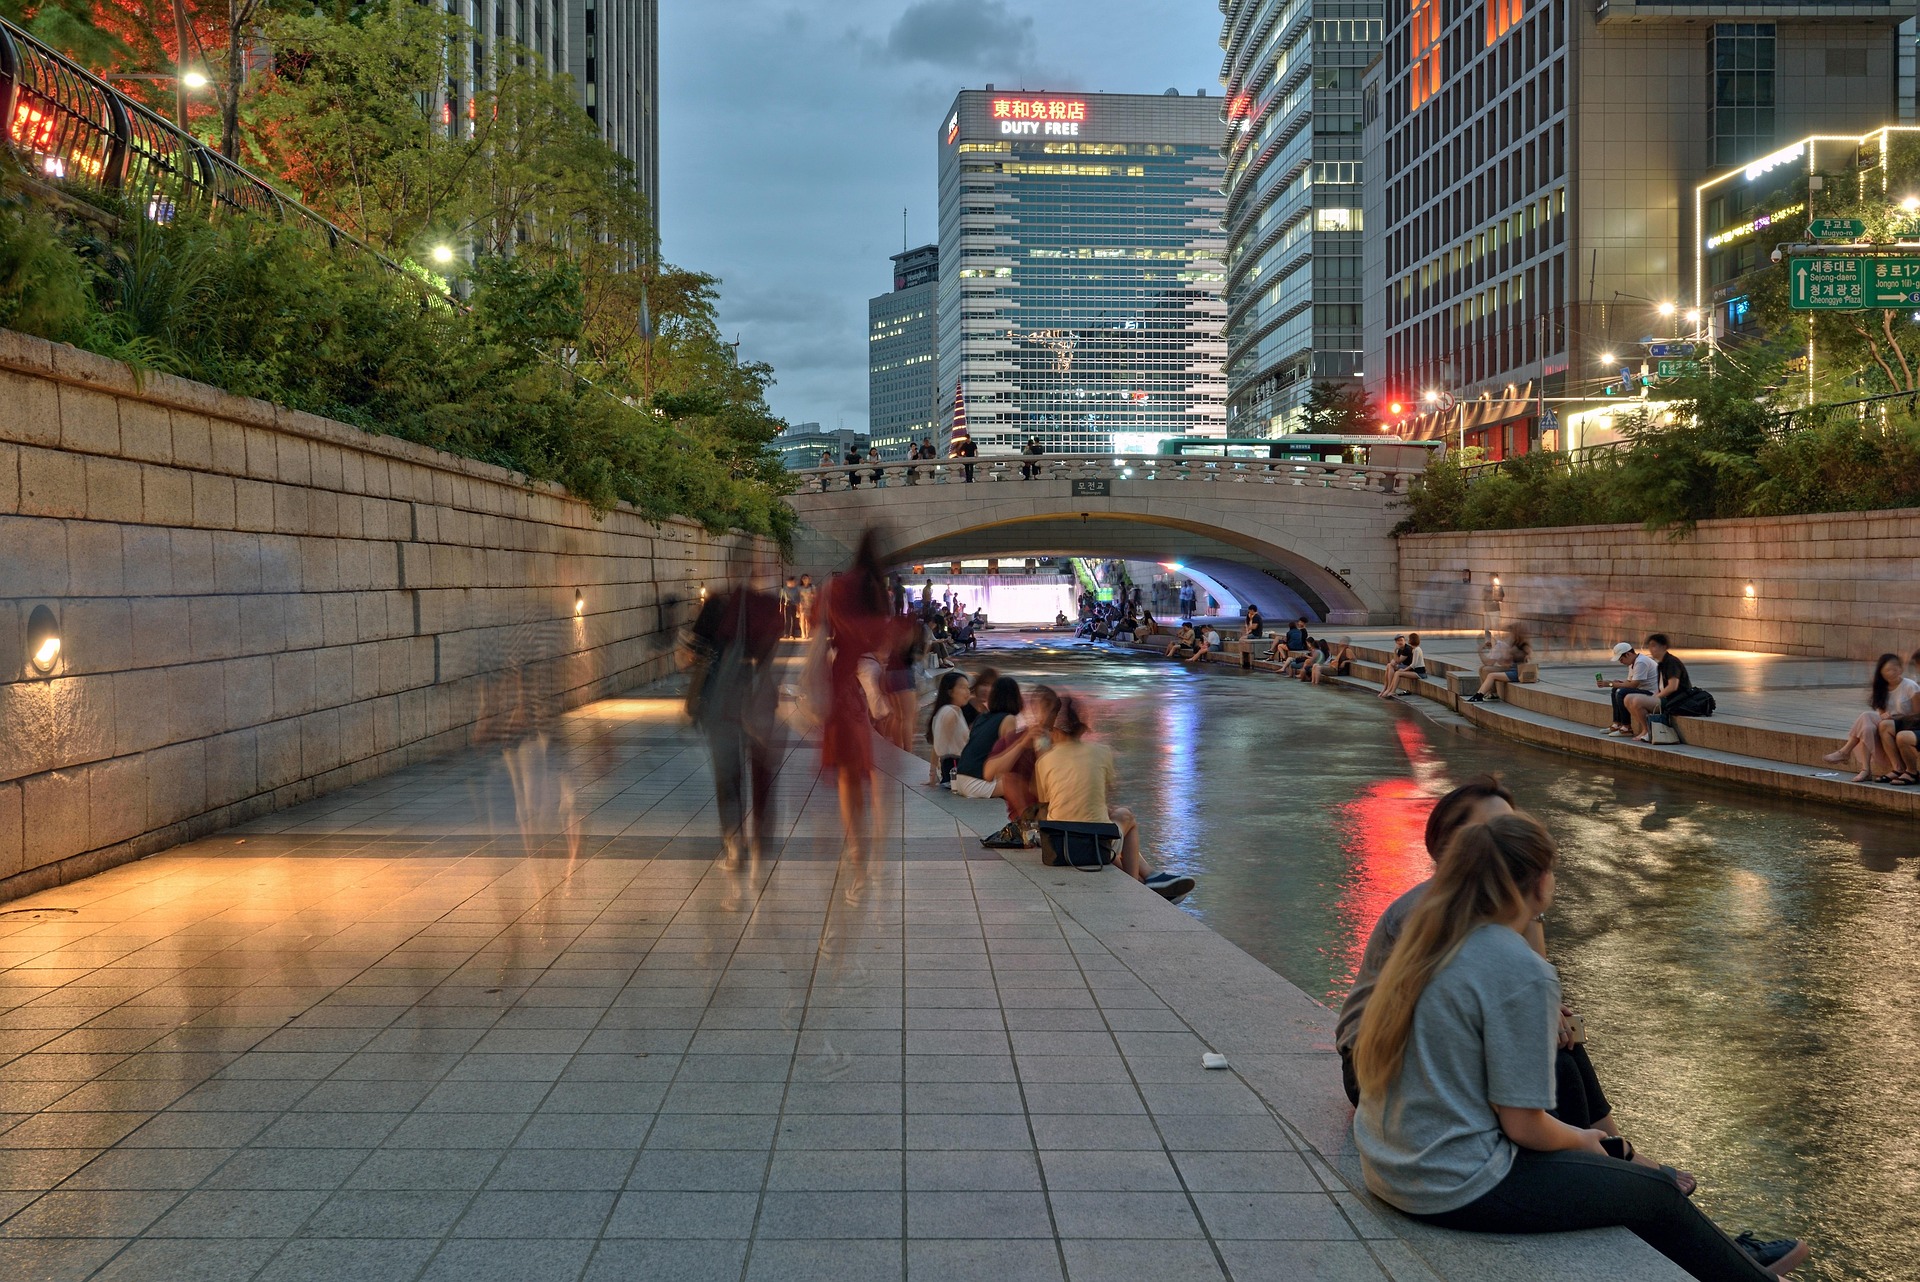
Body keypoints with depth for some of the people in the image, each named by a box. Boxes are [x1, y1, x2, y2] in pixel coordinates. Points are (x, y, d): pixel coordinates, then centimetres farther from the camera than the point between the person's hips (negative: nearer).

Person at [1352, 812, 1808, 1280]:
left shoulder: (1430, 942, 2)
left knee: (1611, 1150, 26)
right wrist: (1581, 1139, 3)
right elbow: (1524, 1126, -19)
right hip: (1455, 1189, -8)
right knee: (1659, 1194, 10)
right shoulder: (1522, 973, -22)